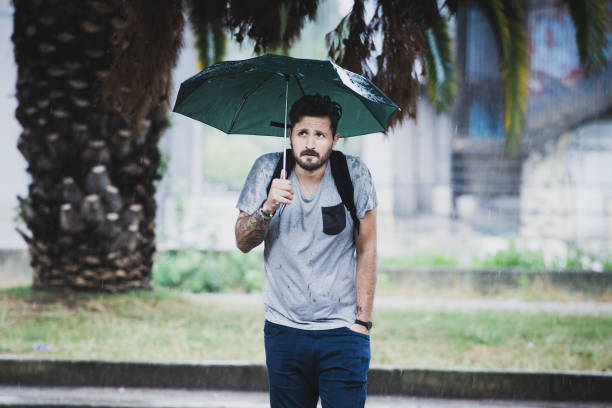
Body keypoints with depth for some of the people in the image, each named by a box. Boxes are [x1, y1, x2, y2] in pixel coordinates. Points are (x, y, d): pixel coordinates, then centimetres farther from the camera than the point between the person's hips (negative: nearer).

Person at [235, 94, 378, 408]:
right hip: (284, 331, 2)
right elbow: (243, 243, -1)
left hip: (342, 333, -2)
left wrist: (362, 320, -3)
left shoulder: (354, 174, -4)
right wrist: (268, 207, -21)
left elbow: (366, 249, 0)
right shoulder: (268, 170, -1)